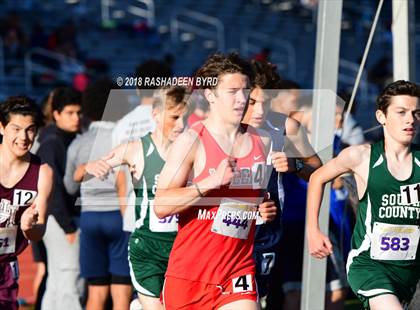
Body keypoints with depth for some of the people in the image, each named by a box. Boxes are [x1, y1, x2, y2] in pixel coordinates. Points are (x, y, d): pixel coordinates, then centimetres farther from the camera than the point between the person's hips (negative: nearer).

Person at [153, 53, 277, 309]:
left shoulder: (262, 142, 7)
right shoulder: (192, 141, -9)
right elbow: (161, 206, -18)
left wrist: (270, 209, 4)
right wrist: (212, 181, -25)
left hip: (238, 272, 3)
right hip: (190, 273, -3)